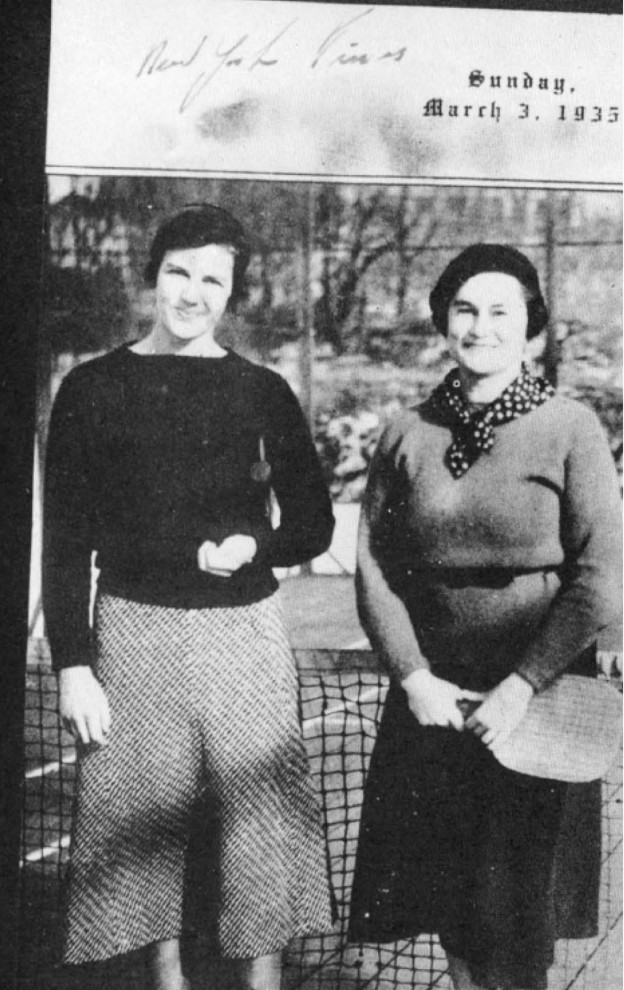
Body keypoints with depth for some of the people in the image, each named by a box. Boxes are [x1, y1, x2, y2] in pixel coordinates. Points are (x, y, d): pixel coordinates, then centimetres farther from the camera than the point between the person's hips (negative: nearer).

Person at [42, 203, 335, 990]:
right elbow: (66, 542, 4)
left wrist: (255, 547, -9)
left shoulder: (261, 392, 5)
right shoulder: (93, 389, 4)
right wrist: (73, 665, -3)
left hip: (245, 633, 0)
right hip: (134, 632, 0)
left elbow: (314, 522, 11)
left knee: (260, 823, 3)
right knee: (144, 826, 7)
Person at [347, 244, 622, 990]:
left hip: (536, 704, -3)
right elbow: (374, 568, 3)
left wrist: (523, 685, -14)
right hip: (433, 700, 3)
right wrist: (414, 677, -8)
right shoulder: (406, 436, 3)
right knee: (448, 905, 12)